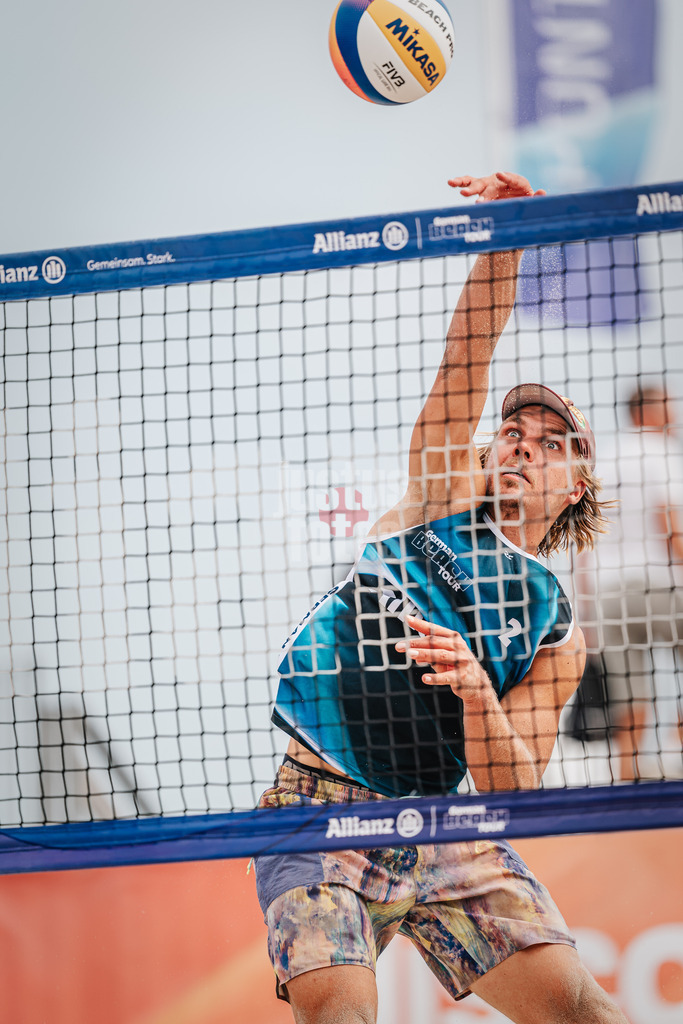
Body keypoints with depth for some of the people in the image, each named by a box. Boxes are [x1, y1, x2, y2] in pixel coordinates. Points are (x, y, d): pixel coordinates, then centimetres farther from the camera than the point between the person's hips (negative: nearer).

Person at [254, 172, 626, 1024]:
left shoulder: (556, 631, 10)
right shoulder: (440, 505, 12)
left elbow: (513, 788, -2)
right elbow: (468, 360, 2)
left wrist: (477, 690, -20)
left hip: (443, 835, 1)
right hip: (318, 810, -1)